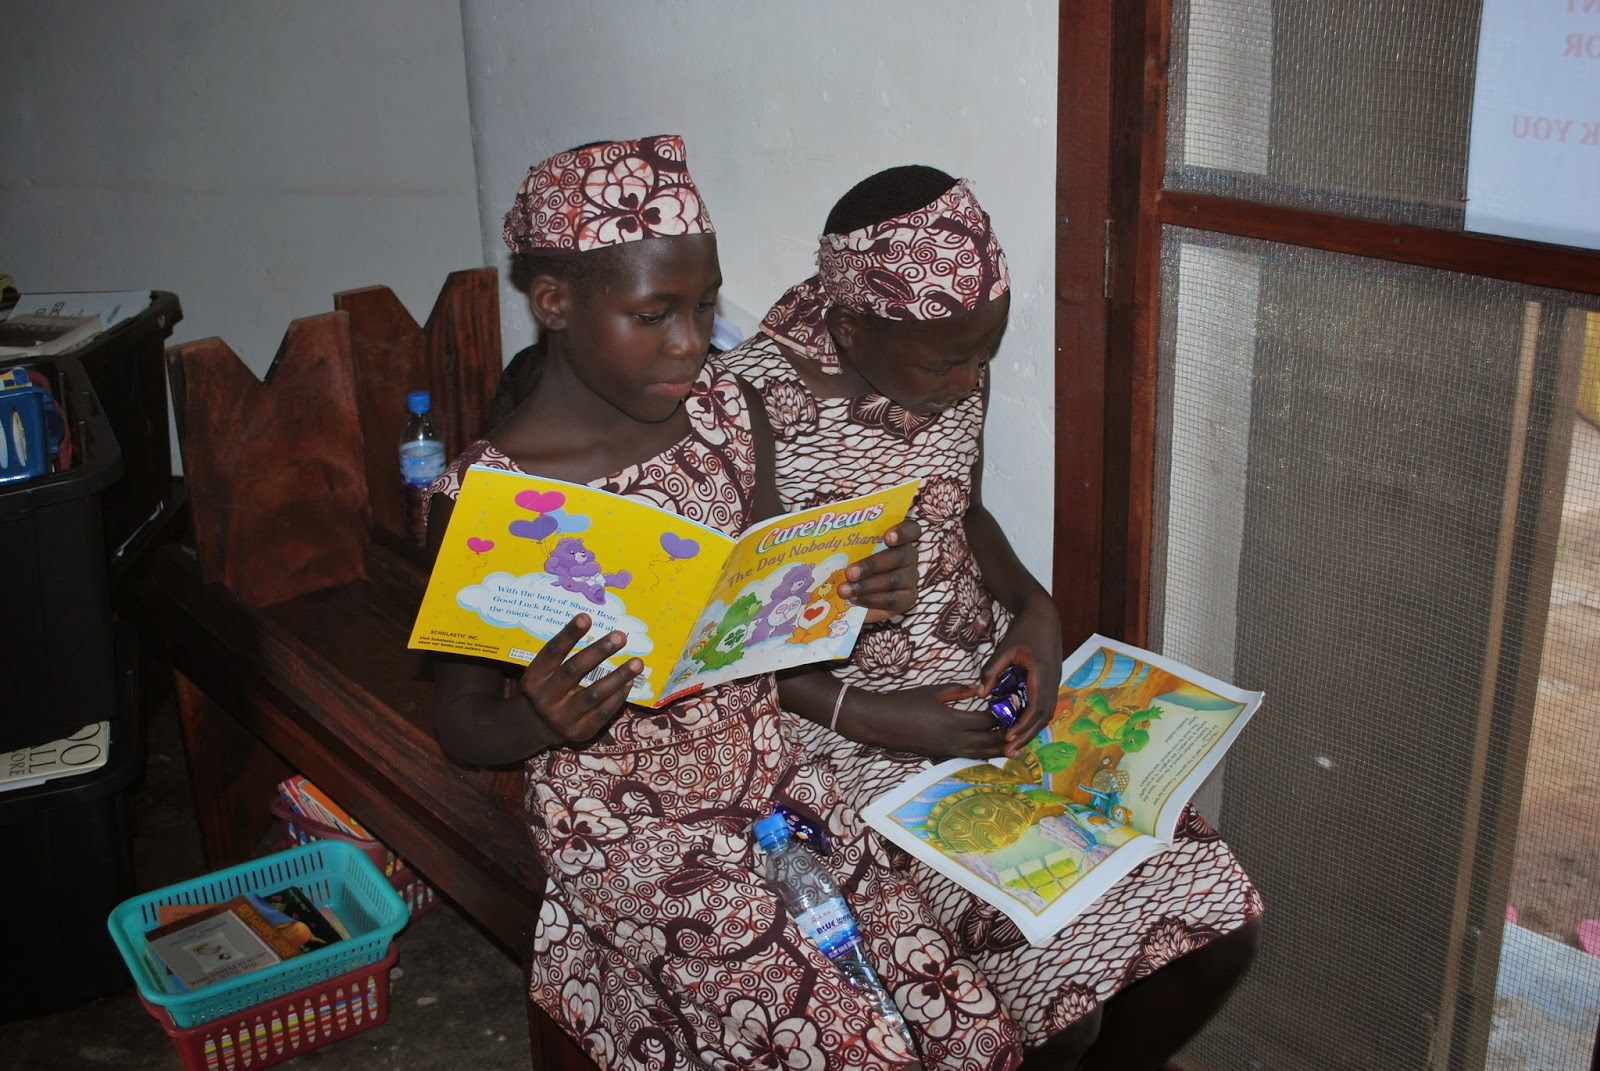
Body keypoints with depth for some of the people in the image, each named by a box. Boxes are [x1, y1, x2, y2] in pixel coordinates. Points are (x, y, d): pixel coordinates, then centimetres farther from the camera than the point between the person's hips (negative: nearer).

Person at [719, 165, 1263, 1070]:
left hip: (994, 680, 6)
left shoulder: (956, 361, -1)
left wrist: (1034, 605, -2)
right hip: (852, 723, -6)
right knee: (1056, 988, -19)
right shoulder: (760, 403, -21)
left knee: (1220, 923, -4)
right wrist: (871, 718, -20)